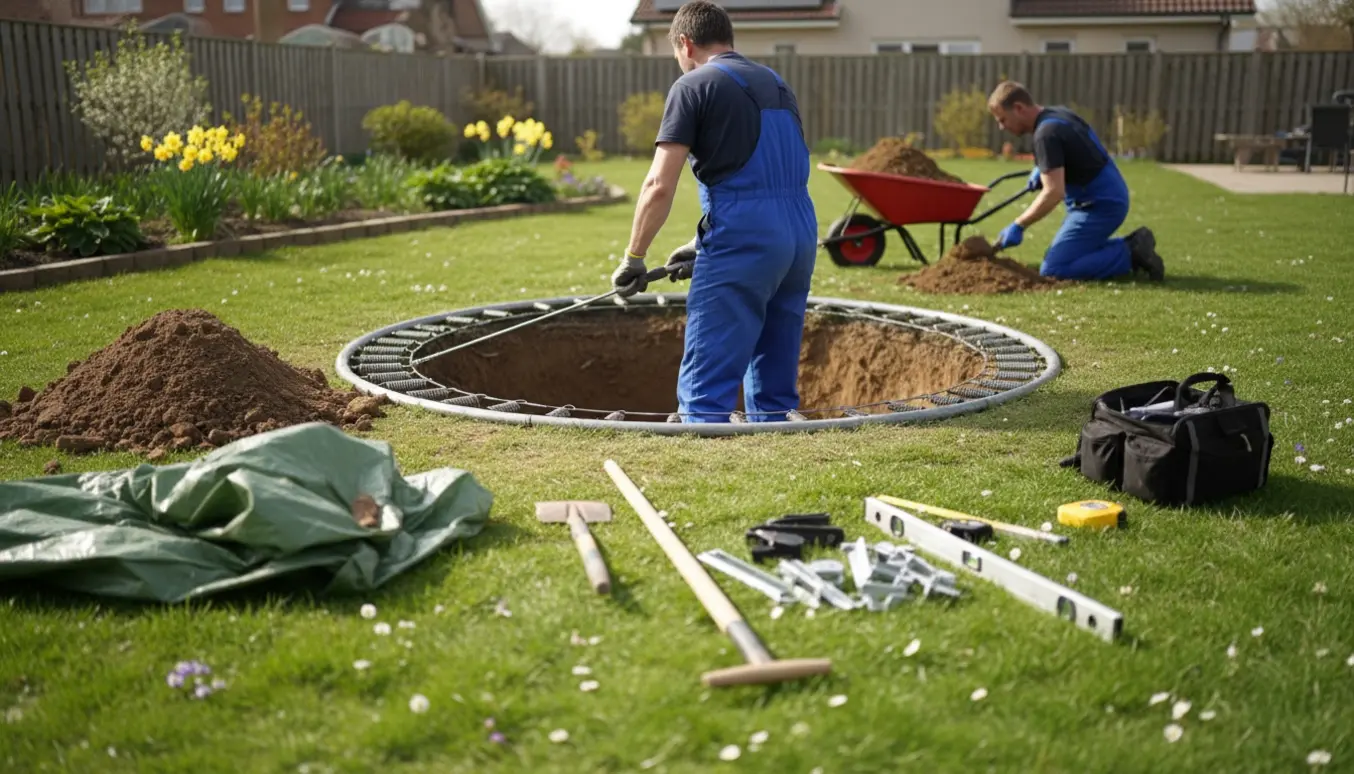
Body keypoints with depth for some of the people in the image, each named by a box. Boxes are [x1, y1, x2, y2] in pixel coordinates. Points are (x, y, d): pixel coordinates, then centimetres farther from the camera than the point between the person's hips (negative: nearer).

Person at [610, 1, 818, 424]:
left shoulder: (694, 85, 0)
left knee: (706, 387, -4)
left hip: (743, 238, -7)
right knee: (776, 385, 15)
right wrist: (703, 246, 30)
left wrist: (633, 258, 3)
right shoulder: (775, 83, 23)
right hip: (801, 231, 8)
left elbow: (660, 186, -8)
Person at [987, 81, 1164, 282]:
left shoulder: (1046, 133, -21)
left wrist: (1018, 226, -20)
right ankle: (1132, 246, 11)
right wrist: (1043, 170, 14)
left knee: (1053, 269, -12)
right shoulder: (1059, 114, 10)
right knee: (1063, 256, 20)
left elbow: (1053, 193, -27)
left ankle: (1130, 254, -9)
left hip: (1099, 205, -10)